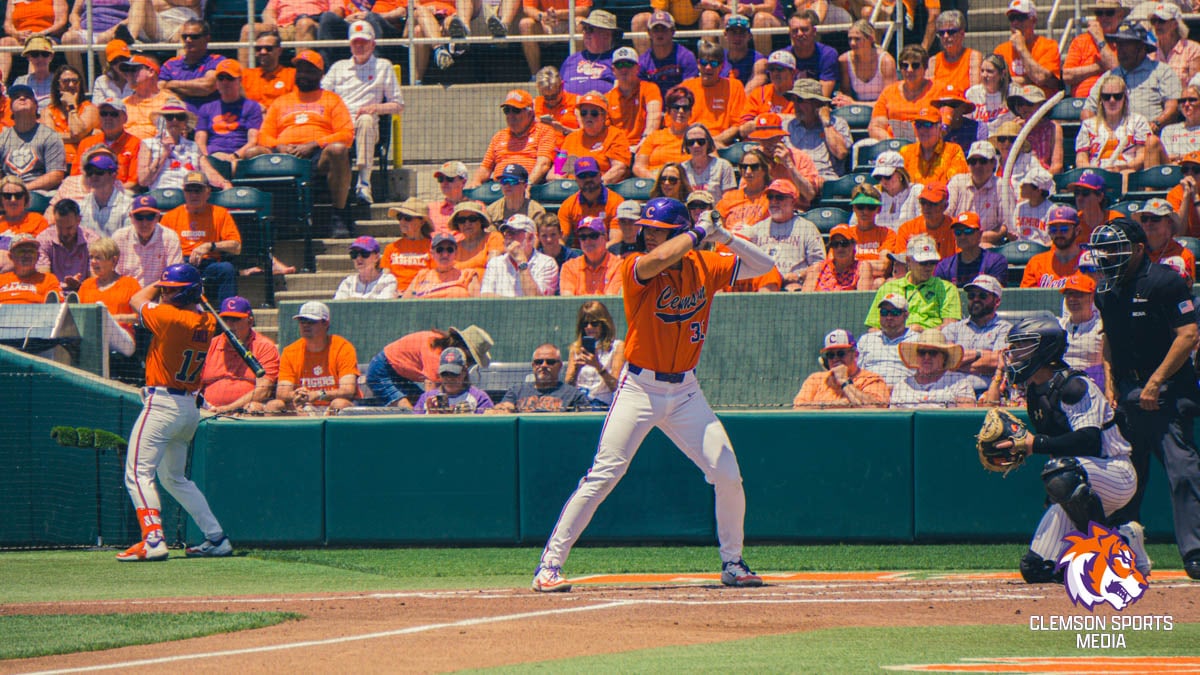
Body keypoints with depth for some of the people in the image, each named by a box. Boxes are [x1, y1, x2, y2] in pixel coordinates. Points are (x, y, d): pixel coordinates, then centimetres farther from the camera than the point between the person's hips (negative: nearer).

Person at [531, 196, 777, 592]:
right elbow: (660, 259, -34)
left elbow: (763, 265, 7)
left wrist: (725, 237, -9)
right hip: (639, 389, -4)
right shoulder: (637, 270, -11)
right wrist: (700, 230, -19)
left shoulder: (705, 267, 3)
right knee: (602, 477, -11)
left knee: (728, 476, -2)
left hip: (685, 392, 4)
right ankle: (549, 565, -7)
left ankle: (732, 563, 19)